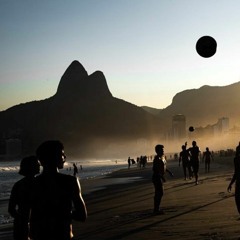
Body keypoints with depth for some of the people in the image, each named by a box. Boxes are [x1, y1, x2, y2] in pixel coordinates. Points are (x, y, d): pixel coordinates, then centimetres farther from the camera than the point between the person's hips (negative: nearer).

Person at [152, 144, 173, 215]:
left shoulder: (162, 157, 11)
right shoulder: (157, 158, -19)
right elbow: (154, 169, -24)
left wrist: (169, 172, 16)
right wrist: (162, 176, -27)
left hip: (160, 177, 10)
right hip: (157, 178, -10)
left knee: (158, 193, 14)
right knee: (159, 193, -8)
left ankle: (156, 209, 21)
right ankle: (156, 209, -2)